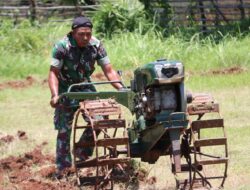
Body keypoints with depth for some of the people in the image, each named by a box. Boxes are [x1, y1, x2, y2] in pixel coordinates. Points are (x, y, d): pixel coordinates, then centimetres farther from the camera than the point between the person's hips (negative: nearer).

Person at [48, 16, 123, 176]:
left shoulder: (97, 46, -15)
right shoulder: (62, 46, -25)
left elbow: (109, 71, -11)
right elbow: (54, 72, -24)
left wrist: (121, 88, -25)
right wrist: (55, 95, -37)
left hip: (85, 86, 4)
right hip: (65, 87, -3)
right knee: (64, 129, -5)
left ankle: (83, 153, 15)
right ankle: (63, 167, 4)